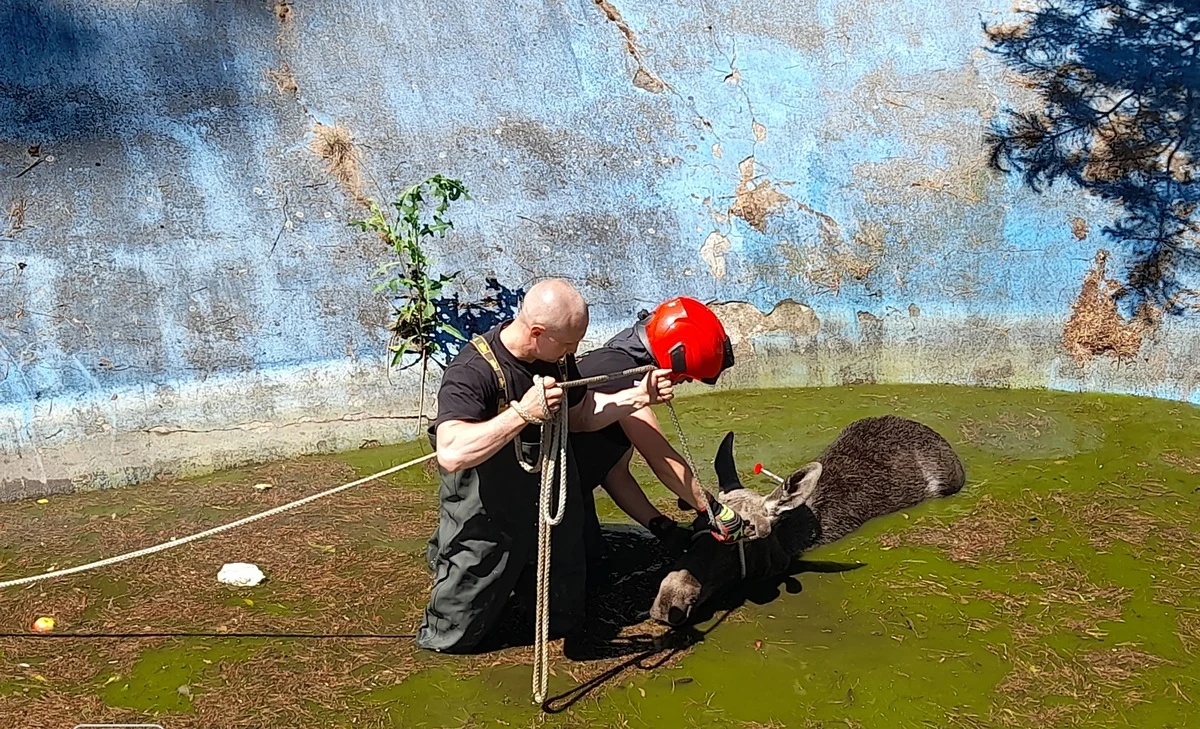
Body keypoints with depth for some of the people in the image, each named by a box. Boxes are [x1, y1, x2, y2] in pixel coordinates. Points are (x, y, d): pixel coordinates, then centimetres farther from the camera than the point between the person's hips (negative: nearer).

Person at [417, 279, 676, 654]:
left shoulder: (557, 357, -6)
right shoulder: (472, 372, -29)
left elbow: (580, 416, 9)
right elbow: (451, 454, -43)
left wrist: (638, 396, -4)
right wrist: (522, 414, -46)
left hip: (552, 509, 6)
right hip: (488, 521, -6)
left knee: (564, 620, 20)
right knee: (451, 638, 9)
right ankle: (443, 555, 35)